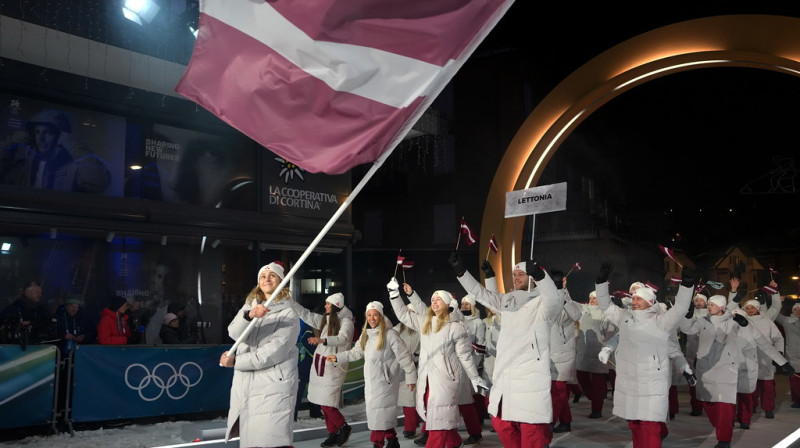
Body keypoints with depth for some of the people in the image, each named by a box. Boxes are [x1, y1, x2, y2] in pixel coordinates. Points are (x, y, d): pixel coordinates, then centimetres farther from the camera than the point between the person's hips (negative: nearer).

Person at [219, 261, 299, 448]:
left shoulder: (289, 315, -5)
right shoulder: (249, 306, 11)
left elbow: (273, 353, -15)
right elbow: (234, 333, -8)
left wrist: (235, 362, -9)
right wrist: (249, 316, -28)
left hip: (273, 388, -5)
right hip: (245, 385, 5)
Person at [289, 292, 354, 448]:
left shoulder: (346, 321, -9)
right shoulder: (324, 319, 13)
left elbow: (343, 338, -27)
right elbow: (305, 314, 16)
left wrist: (322, 340, -41)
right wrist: (288, 300, 9)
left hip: (334, 366, -7)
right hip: (320, 364, 8)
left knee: (326, 402, -10)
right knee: (324, 402, 9)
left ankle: (344, 428, 11)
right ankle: (333, 434, 20)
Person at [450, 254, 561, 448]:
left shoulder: (541, 304, -8)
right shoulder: (508, 301, 13)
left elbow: (554, 300, -31)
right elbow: (480, 293, 20)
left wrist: (540, 274, -50)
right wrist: (460, 271, 10)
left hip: (530, 381, -8)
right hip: (504, 378, 8)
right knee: (501, 423, 18)